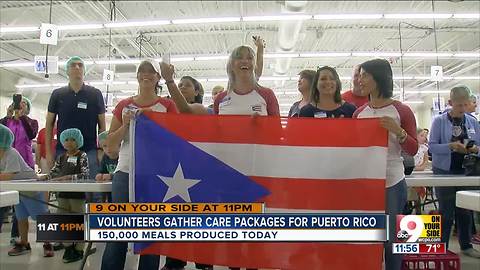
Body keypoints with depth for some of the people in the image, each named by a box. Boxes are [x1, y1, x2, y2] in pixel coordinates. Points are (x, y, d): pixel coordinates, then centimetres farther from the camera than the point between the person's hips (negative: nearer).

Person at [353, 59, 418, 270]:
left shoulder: (402, 111, -4)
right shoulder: (358, 113, 7)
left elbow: (413, 149, -5)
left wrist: (398, 131, -20)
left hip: (392, 183, -3)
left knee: (391, 237, 6)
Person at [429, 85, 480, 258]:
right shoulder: (439, 121, -5)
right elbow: (432, 146, -11)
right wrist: (451, 147, -26)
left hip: (466, 172, 4)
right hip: (444, 172, -4)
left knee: (465, 211, 11)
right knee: (446, 212, 2)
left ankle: (466, 246, 27)